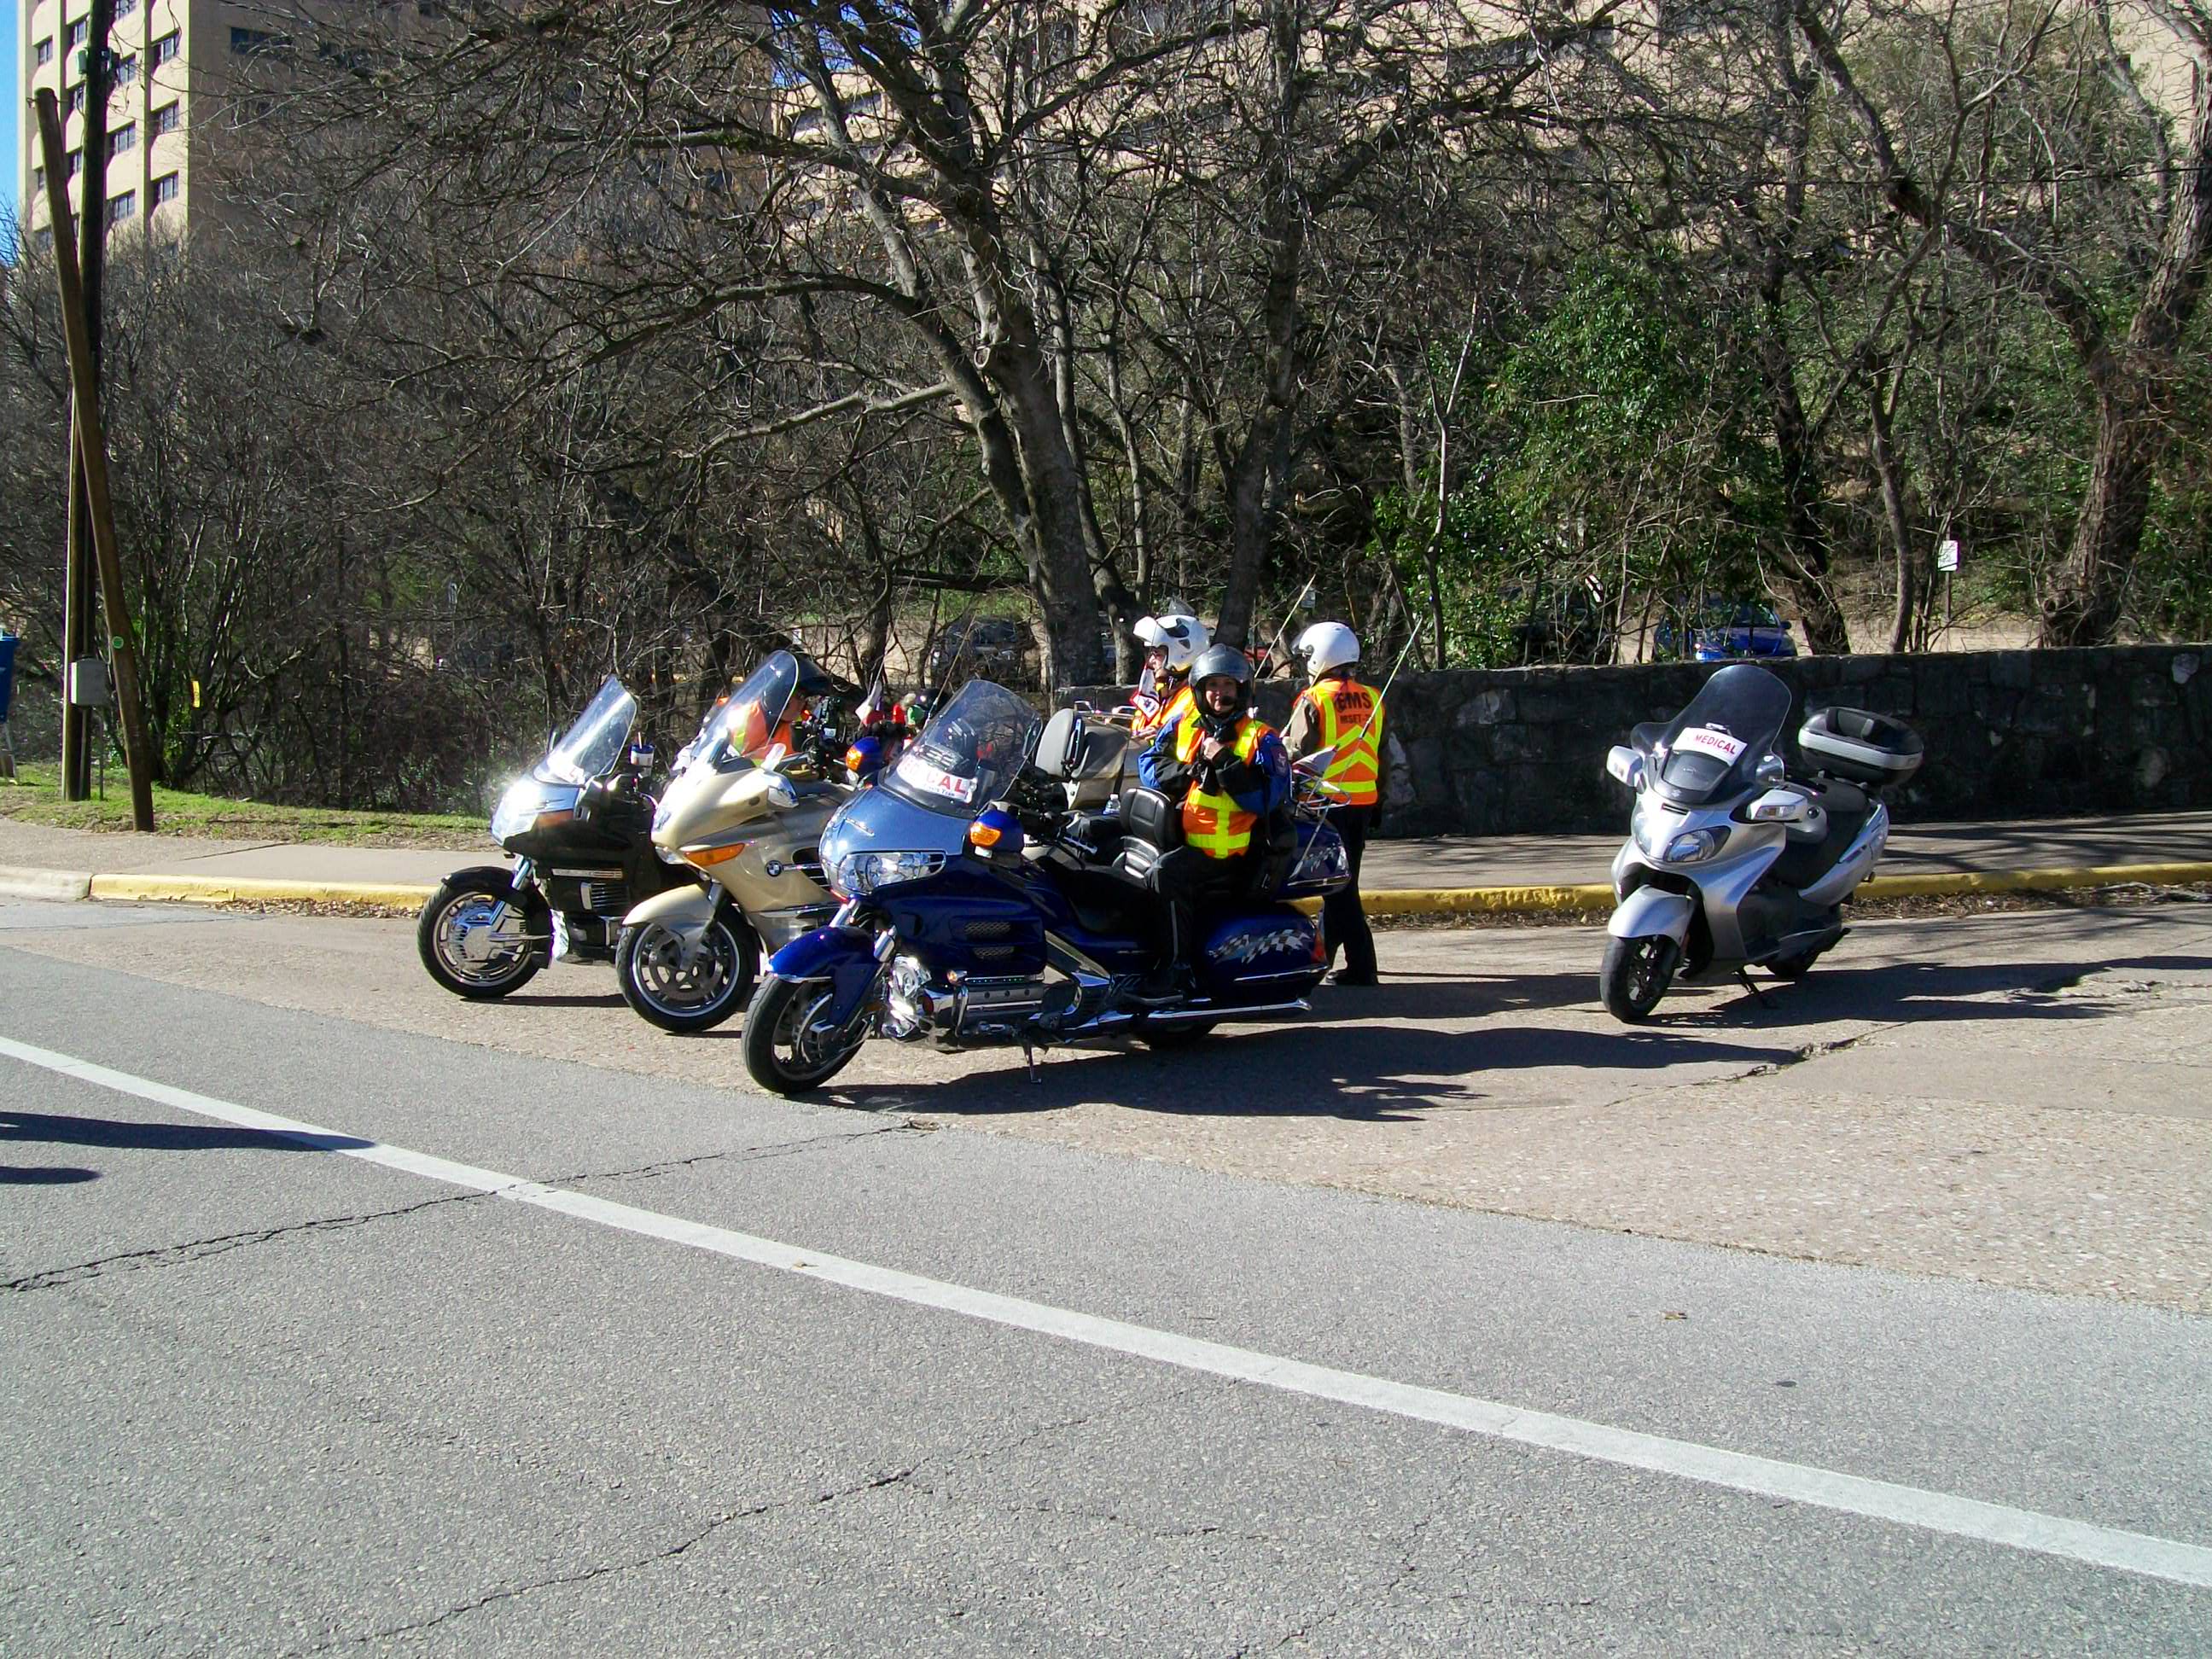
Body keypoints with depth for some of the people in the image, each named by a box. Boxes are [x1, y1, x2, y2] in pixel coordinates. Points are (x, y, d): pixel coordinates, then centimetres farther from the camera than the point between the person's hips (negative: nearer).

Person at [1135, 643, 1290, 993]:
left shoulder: (1261, 738, 2)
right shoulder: (1182, 727, 16)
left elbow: (1267, 796, -10)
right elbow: (1149, 764, 7)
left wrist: (1224, 762, -16)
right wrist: (1192, 770, -7)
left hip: (1234, 855, -6)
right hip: (1183, 841, 6)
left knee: (1165, 872, -29)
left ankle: (1177, 961, -21)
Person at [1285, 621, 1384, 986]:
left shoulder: (1314, 701, -10)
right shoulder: (1372, 700, 9)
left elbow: (1295, 754, -11)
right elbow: (1383, 759, 13)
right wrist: (1377, 805, 20)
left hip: (1327, 802, -6)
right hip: (1363, 802, 6)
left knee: (1339, 886, -2)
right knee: (1341, 881, 15)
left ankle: (1362, 966, -3)